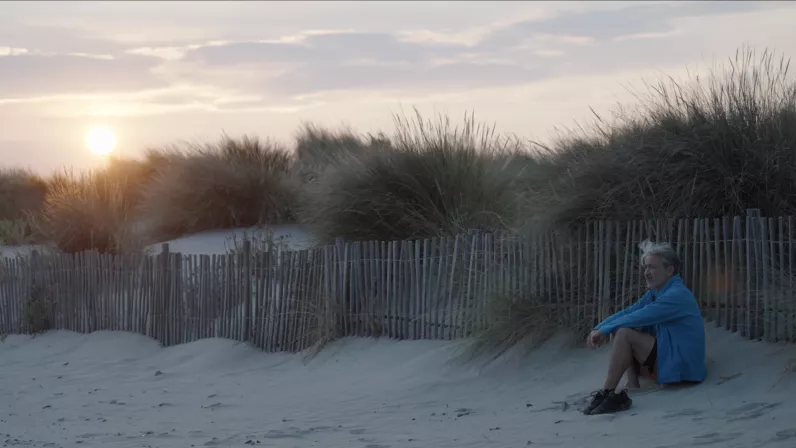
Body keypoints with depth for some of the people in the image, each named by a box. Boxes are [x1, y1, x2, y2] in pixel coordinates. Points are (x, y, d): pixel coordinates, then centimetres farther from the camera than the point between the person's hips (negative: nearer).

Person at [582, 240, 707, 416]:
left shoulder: (677, 295, -17)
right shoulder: (654, 293, 14)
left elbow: (639, 317, -21)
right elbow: (628, 313, 11)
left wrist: (605, 330, -12)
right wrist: (598, 329, -5)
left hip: (680, 367, -10)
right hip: (665, 358, 10)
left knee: (624, 334, -21)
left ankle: (607, 393, -21)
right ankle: (632, 385, -5)